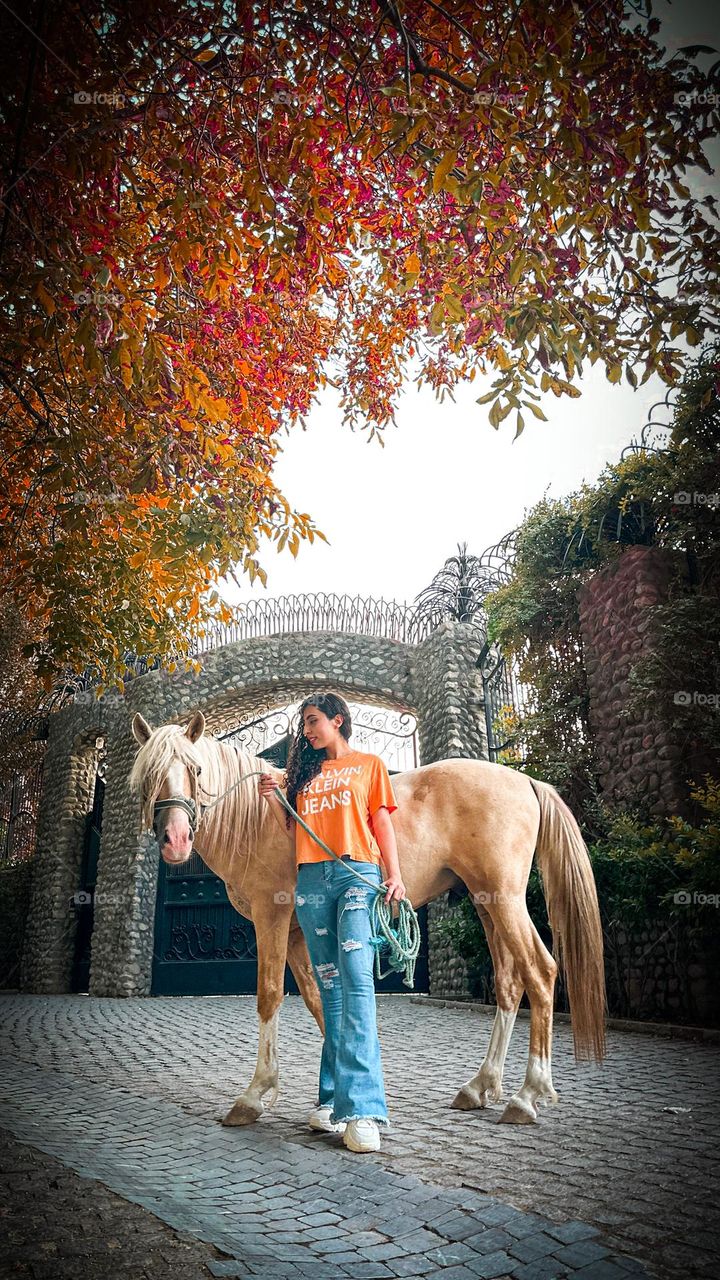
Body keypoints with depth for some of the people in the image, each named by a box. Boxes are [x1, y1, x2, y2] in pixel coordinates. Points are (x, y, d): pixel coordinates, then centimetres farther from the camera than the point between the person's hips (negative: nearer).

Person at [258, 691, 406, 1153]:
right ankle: (334, 1098, 13)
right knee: (330, 986, 6)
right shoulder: (305, 773, 22)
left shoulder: (369, 764, 12)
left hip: (357, 875, -4)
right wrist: (274, 800, 2)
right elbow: (296, 829, 18)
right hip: (312, 880, 4)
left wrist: (394, 875, -6)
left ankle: (361, 1108, -20)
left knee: (356, 980, -17)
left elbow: (382, 821, 5)